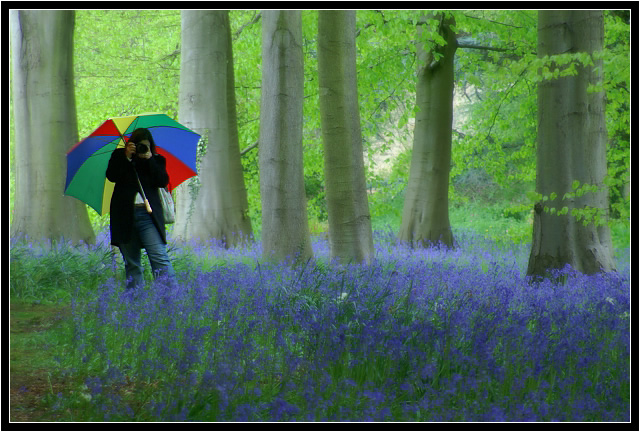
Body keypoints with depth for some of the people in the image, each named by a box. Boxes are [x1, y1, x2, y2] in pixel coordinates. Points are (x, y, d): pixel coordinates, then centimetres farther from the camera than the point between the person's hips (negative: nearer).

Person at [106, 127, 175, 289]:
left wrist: (149, 159, -8)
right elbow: (111, 176, -3)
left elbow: (163, 181, -4)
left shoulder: (157, 160, 10)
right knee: (131, 262, 5)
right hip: (124, 214, 2)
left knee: (159, 257, -15)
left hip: (148, 215, -1)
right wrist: (127, 157, -10)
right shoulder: (119, 155, 11)